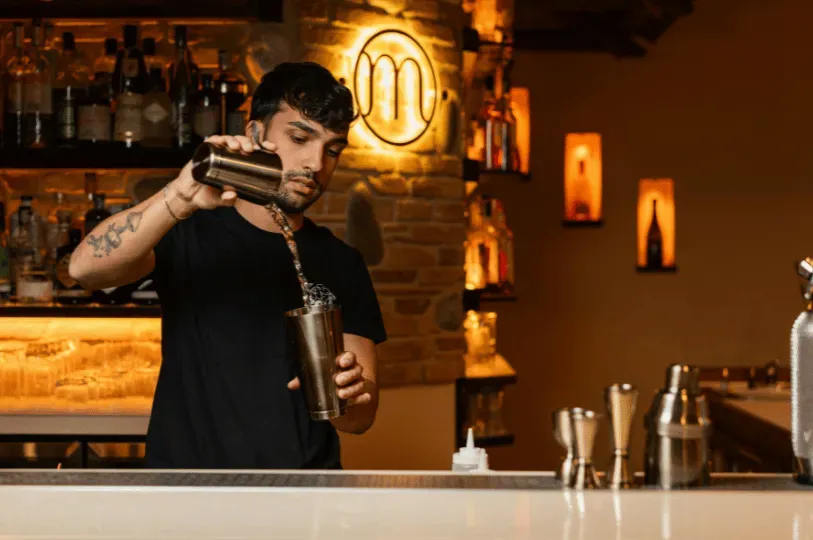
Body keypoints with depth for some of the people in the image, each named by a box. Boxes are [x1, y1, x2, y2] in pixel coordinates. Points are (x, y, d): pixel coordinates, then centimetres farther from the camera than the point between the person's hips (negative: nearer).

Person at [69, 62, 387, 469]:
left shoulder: (341, 264, 13)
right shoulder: (188, 233, 6)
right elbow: (85, 268, -11)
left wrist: (350, 396, -13)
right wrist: (182, 196, -25)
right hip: (186, 471, -2)